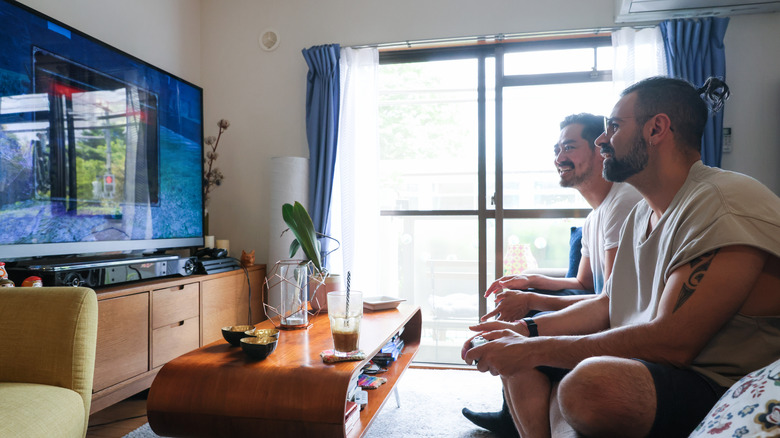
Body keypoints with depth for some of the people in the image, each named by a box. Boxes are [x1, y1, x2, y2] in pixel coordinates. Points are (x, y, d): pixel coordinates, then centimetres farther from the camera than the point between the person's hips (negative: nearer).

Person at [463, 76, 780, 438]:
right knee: (515, 356, 5)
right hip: (644, 365, 9)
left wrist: (535, 350, -21)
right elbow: (607, 305, 14)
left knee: (591, 383, -38)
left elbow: (671, 342, -27)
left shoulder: (726, 204, -19)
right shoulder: (640, 214, 12)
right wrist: (525, 331, 0)